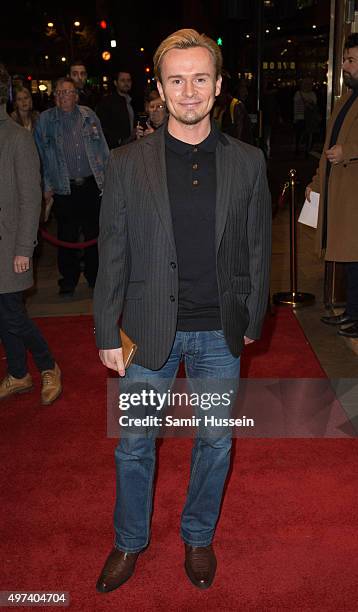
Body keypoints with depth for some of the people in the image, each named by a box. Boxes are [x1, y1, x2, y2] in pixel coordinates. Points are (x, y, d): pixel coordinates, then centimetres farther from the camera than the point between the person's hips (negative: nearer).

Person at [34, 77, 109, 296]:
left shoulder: (89, 115, 7)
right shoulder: (45, 120, 2)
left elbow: (103, 149, 11)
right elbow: (40, 156, 4)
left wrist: (106, 177, 7)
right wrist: (46, 186, 0)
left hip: (92, 185, 2)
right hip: (64, 188, -1)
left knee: (95, 234, 8)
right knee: (67, 237, 5)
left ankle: (95, 276, 25)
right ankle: (69, 281, 20)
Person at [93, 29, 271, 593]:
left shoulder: (248, 162, -1)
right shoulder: (127, 164, -4)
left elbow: (258, 249, 5)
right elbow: (113, 256, -3)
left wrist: (251, 321, 5)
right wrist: (107, 334, -3)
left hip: (220, 333, 1)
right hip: (149, 329, -1)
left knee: (215, 441, 15)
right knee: (135, 444, 12)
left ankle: (199, 537, 41)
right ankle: (130, 542, 38)